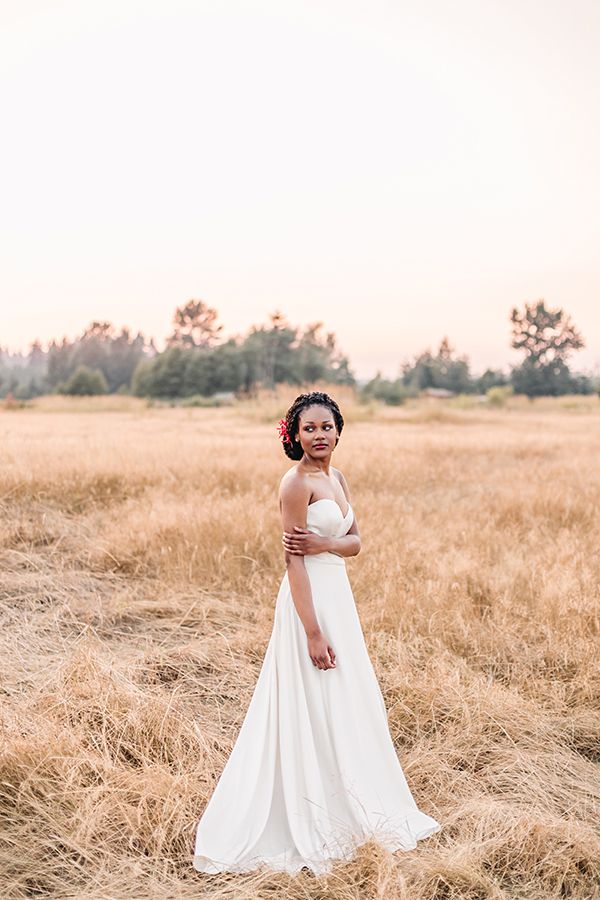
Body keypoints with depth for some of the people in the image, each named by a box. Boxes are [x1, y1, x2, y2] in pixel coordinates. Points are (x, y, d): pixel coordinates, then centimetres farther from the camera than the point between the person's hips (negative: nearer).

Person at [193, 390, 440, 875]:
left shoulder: (337, 478, 10)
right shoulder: (296, 482, -15)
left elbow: (356, 540, 6)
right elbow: (294, 562, -18)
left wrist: (322, 543, -16)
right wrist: (313, 632, -21)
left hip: (338, 594, 9)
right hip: (309, 598, -9)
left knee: (344, 704, 17)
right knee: (312, 710, 0)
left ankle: (341, 809, 33)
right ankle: (308, 822, 13)